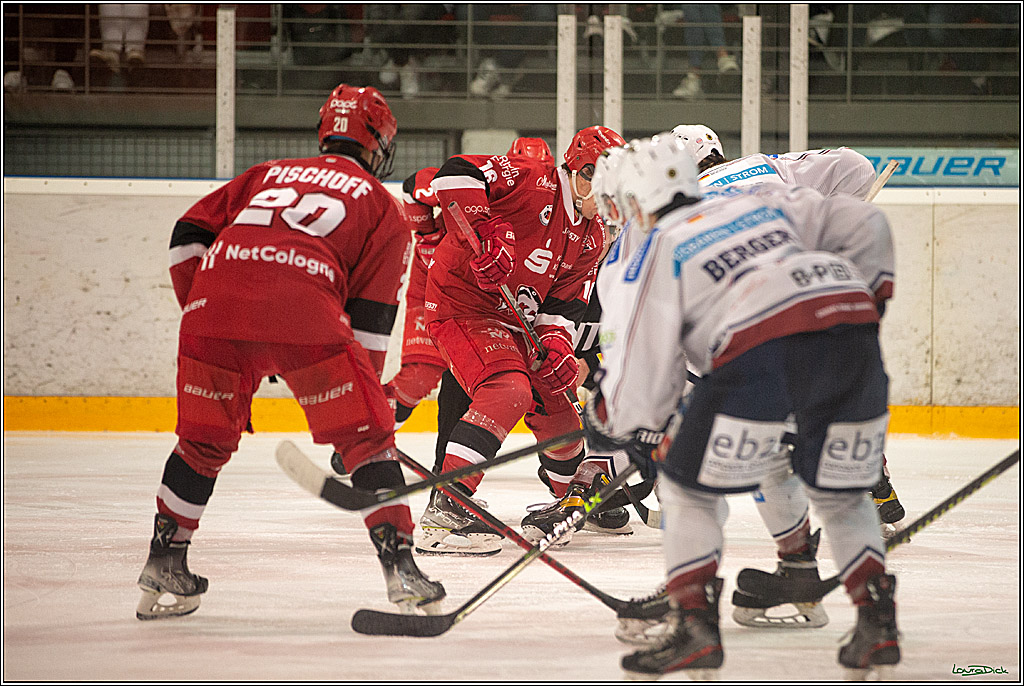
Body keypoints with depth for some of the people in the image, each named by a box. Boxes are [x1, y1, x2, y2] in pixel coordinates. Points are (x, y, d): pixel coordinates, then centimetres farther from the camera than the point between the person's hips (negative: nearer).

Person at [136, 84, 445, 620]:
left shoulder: (269, 173, 36)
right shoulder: (382, 205, 26)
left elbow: (190, 235, 25)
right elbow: (370, 315, 16)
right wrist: (365, 392, 22)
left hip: (215, 294, 4)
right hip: (303, 305, -4)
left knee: (205, 438, 20)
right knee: (365, 434, 6)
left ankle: (164, 565, 23)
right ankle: (398, 563, -3)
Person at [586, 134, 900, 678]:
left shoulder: (651, 261, 16)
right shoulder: (758, 204, 30)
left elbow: (642, 389, 12)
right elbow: (862, 223, 26)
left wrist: (606, 421, 33)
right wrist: (869, 295, 36)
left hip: (761, 350, -5)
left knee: (691, 487, 13)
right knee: (840, 493, 22)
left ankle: (695, 627, 3)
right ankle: (878, 624, 12)